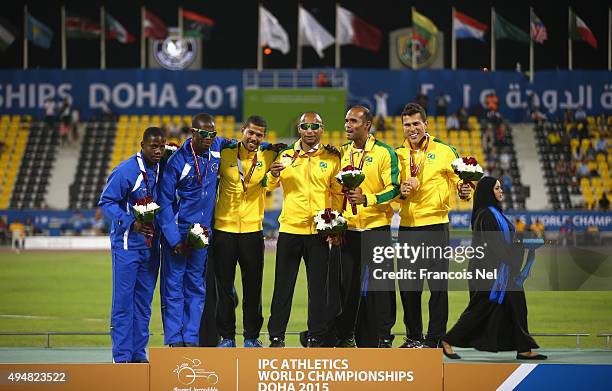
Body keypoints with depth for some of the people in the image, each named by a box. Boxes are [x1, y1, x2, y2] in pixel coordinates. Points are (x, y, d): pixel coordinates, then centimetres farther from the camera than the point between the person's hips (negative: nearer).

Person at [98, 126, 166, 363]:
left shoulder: (161, 169, 6)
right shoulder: (126, 171, -14)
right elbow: (106, 202, -12)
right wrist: (131, 223, -22)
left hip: (151, 244, 6)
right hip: (127, 244, -6)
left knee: (143, 301, 10)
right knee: (123, 301, -4)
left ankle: (138, 353, 16)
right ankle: (122, 356, -2)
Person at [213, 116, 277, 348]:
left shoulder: (268, 157, 2)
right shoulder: (225, 154, 0)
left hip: (252, 229, 1)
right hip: (224, 227, -1)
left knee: (253, 287, 5)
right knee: (224, 286, 4)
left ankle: (252, 336, 14)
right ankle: (227, 336, 12)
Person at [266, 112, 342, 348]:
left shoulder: (332, 158, 6)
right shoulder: (286, 156, 5)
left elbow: (338, 193, 8)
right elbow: (269, 186, -5)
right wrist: (273, 175, -26)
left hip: (319, 231, 0)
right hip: (289, 229, 0)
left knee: (318, 286, 4)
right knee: (283, 285, 2)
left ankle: (316, 336, 11)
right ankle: (276, 335, 8)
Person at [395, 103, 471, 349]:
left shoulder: (444, 152, 2)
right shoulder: (398, 155, 11)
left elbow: (458, 181, 6)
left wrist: (463, 190, -16)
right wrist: (400, 191, -6)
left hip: (435, 225, -3)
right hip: (408, 227, 3)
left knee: (438, 286, -3)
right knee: (408, 287, 7)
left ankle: (434, 339, 4)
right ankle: (413, 337, 20)